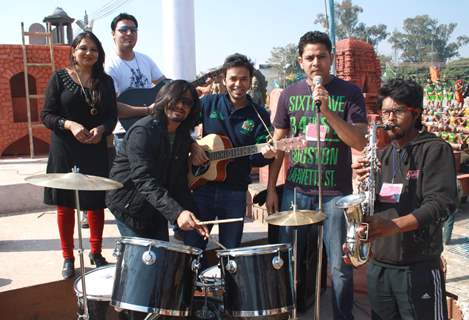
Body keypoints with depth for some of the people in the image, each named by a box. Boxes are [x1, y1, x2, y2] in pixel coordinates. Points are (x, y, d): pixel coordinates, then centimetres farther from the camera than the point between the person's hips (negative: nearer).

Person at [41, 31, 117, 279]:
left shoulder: (105, 81, 8)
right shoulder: (60, 77, 1)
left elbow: (112, 116, 5)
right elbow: (46, 115, -3)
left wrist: (101, 129, -15)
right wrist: (70, 124, -20)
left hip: (96, 150, 2)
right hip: (65, 150, -1)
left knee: (96, 203, 6)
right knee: (65, 204, 5)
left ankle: (96, 253, 24)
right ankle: (68, 258, 19)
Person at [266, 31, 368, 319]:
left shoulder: (350, 93, -1)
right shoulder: (290, 94, 6)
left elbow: (359, 142, -10)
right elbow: (278, 143, 9)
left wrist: (327, 110, -21)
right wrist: (271, 188, 6)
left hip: (336, 192, -2)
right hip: (295, 190, 3)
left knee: (340, 266, 4)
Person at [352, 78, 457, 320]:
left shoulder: (435, 150, -6)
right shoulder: (383, 155, 14)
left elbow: (441, 204, -17)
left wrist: (394, 226, -30)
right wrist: (365, 182, -9)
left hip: (419, 266, -6)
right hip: (379, 264, 6)